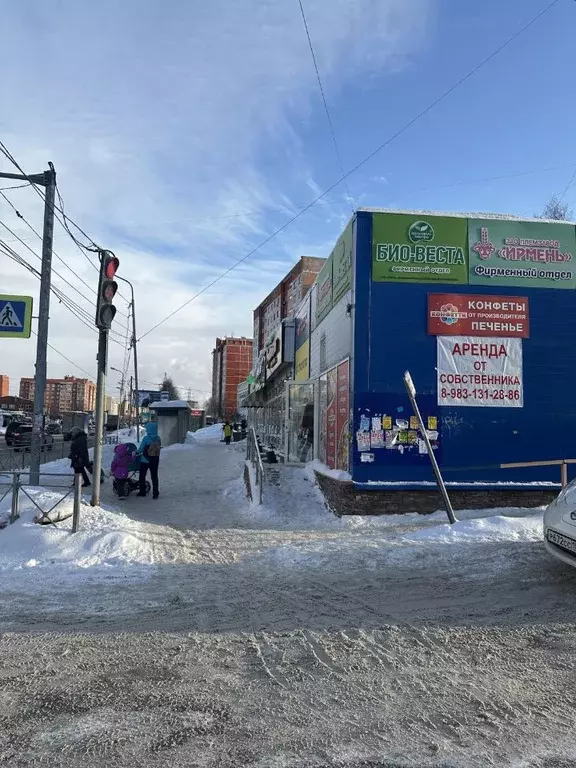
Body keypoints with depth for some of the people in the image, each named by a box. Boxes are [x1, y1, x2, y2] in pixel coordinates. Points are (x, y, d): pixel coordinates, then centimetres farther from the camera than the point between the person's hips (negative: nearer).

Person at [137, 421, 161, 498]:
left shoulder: (146, 438, -19)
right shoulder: (158, 438, -5)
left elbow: (140, 449, -11)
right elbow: (159, 448, 3)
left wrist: (137, 452, 9)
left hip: (145, 460, -4)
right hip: (155, 460, 4)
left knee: (142, 476, 15)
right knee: (154, 476, 12)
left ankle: (142, 491, 22)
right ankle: (155, 493, 11)